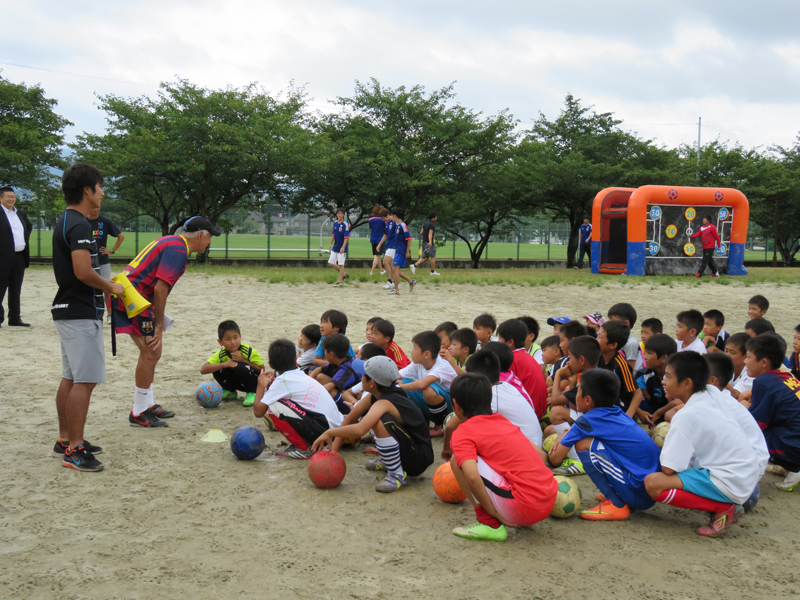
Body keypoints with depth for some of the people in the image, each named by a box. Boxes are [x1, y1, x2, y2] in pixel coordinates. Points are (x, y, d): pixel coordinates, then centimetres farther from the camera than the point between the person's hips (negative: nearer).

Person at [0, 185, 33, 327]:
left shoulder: (21, 213, 14)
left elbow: (29, 226, 31)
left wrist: (26, 240, 16)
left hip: (20, 257, 7)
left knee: (16, 290, 12)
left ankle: (15, 318, 19)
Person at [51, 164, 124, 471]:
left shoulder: (65, 222, 15)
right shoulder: (79, 225, -18)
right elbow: (83, 272, -26)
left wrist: (105, 285, 17)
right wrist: (111, 287, -11)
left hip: (68, 310, 11)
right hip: (82, 313, -11)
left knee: (71, 378, 16)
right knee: (84, 381, -8)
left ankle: (65, 441, 24)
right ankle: (74, 450, -4)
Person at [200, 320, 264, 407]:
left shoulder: (249, 351, -23)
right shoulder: (221, 354, -14)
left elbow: (262, 370, -22)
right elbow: (203, 370, -23)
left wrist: (243, 360, -30)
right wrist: (224, 364, -36)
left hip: (256, 382, -4)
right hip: (238, 382, 4)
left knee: (239, 367, -34)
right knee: (217, 370, -19)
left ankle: (252, 393, -12)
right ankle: (230, 392, 7)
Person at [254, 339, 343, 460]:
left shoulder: (282, 381, -9)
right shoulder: (301, 375, 16)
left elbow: (258, 411, -10)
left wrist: (261, 385, 4)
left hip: (322, 429, -9)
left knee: (272, 407, -12)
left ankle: (303, 449, -3)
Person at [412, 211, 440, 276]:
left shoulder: (426, 223, 13)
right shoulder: (432, 224, -12)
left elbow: (421, 232, 16)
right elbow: (430, 233, -26)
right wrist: (430, 242, -39)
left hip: (424, 242, 8)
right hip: (429, 243, -8)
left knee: (424, 257, 10)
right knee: (433, 257, 0)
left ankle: (414, 266, -5)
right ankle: (433, 271, 3)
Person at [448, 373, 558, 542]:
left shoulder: (463, 433, -4)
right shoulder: (502, 420, 18)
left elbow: (472, 477, -20)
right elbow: (539, 453, 22)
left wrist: (494, 513, -9)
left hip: (523, 508, -8)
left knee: (458, 461, -1)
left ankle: (490, 525, -1)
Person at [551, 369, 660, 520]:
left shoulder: (587, 421, -10)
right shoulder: (617, 412, 11)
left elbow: (555, 459, -2)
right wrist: (565, 438, 16)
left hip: (638, 492, -9)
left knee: (584, 443, -11)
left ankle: (616, 505, -7)